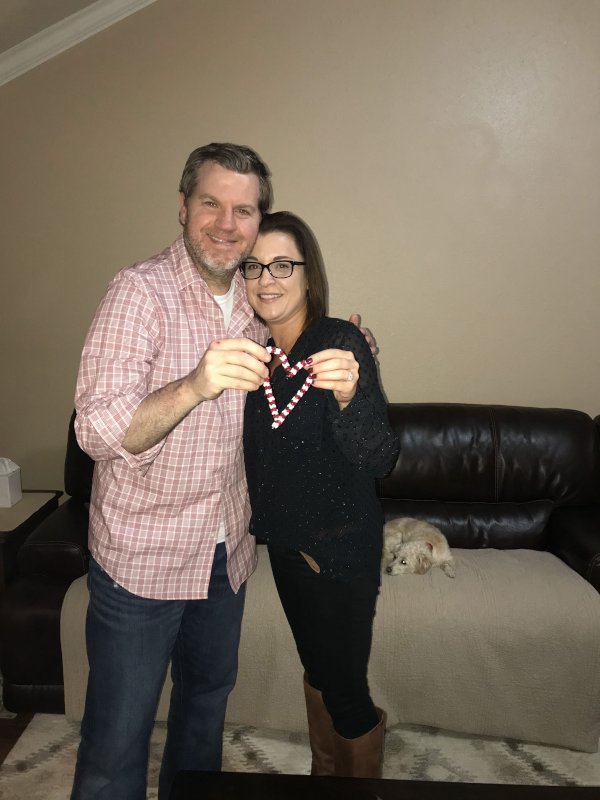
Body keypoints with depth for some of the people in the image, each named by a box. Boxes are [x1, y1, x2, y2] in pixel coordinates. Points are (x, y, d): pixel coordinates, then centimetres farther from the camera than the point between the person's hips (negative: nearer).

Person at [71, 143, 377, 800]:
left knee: (208, 696, 25)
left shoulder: (252, 303, 4)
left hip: (227, 550, 7)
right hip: (142, 554, -6)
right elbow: (97, 432, -25)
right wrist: (194, 385, -42)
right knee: (117, 736, 6)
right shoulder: (141, 291, -16)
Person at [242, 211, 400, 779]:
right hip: (285, 539, 6)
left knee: (345, 692, 5)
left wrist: (348, 396, -46)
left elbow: (379, 460, -29)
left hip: (342, 544, -6)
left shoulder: (340, 342, -21)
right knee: (316, 667, 24)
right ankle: (324, 775, 48)